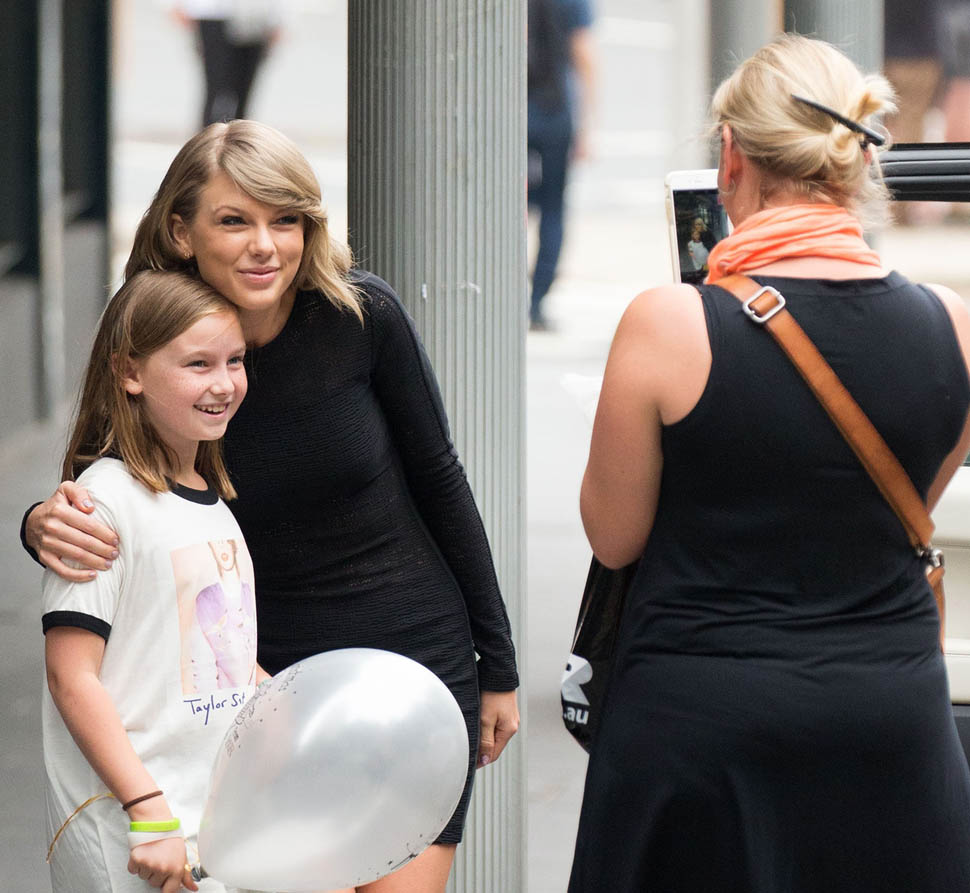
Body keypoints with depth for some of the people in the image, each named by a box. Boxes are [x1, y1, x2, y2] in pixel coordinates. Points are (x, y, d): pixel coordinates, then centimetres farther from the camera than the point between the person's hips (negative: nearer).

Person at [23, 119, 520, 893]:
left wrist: (498, 665, 3)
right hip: (269, 681, 1)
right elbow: (100, 507, 3)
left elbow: (439, 481, -1)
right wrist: (46, 525, -23)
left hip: (418, 660, -1)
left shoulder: (361, 315, -11)